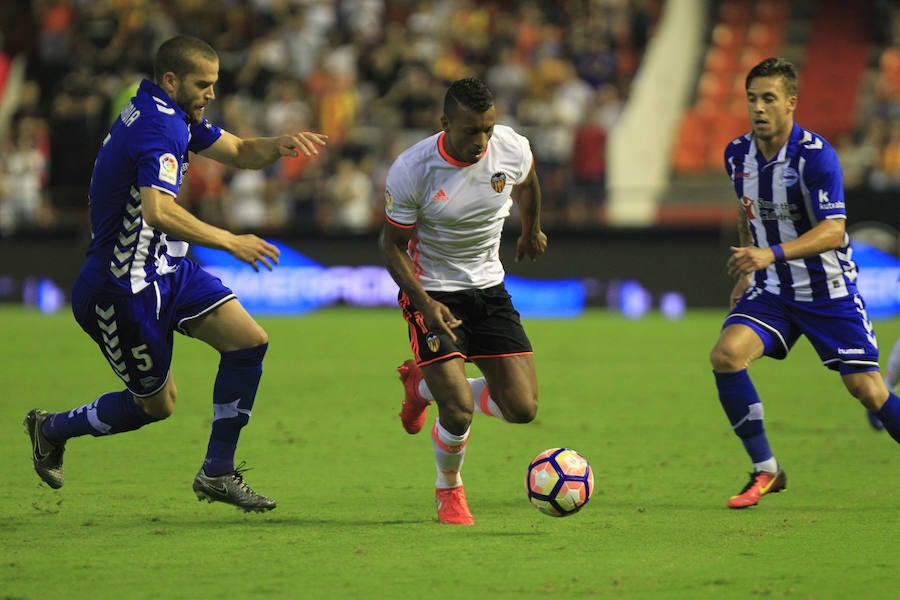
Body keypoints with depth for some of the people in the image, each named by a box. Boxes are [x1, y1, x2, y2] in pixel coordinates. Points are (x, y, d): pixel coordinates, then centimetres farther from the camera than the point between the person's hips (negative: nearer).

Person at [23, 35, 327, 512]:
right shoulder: (158, 128, -25)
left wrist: (278, 145, -6)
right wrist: (229, 242, -35)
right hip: (124, 287, -10)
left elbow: (239, 153, 16)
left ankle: (217, 473, 3)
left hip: (166, 269, 10)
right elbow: (158, 212, -40)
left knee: (249, 340, -4)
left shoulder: (175, 117, 8)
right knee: (157, 403, 5)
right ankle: (51, 428, 28)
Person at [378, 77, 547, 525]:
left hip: (489, 290, 4)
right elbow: (392, 245, -10)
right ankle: (448, 489, 15)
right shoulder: (410, 170, -21)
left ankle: (424, 386, 22)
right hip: (431, 291, -4)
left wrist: (531, 231, 31)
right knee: (459, 411, -19)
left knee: (522, 408, -5)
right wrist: (426, 304, -23)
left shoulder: (512, 148, -12)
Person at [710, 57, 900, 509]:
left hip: (828, 290, -4)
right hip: (772, 290, 4)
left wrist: (772, 254, -39)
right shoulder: (738, 154, -1)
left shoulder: (815, 155, -20)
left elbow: (833, 231, -27)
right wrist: (746, 272, 14)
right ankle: (766, 471, -7)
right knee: (725, 355, -19)